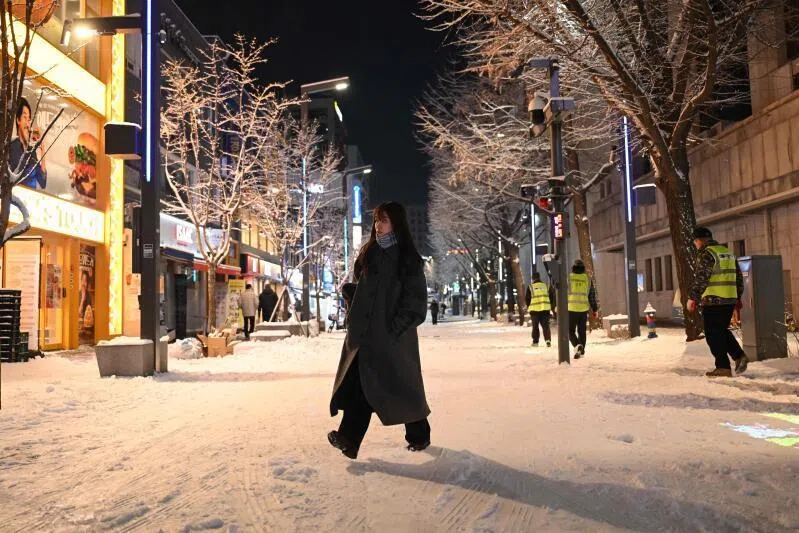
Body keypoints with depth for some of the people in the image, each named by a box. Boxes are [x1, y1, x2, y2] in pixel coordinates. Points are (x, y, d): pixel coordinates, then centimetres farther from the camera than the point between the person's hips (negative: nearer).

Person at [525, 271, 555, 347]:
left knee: (535, 326, 9)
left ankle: (535, 341, 10)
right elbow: (551, 297, 9)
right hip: (545, 309, 2)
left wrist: (528, 307, 13)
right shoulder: (546, 286, 6)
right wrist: (551, 306, 18)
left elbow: (527, 298, -1)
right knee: (545, 325, 7)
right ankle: (548, 340, -8)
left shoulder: (530, 287, -4)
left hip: (534, 309, -2)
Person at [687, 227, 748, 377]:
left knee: (714, 334, -1)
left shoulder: (706, 254, -10)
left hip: (713, 301, -8)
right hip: (730, 300, 8)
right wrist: (738, 297, 27)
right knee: (722, 330, 21)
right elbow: (739, 277, 21)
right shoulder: (728, 253, 17)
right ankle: (739, 356, 11)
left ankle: (723, 367, 1)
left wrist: (692, 298, -13)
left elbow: (700, 279, -17)